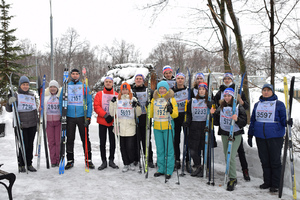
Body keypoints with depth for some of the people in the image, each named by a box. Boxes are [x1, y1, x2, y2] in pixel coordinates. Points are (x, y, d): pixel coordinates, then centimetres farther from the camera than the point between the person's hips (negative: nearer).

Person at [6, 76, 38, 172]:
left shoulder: (32, 95, 13)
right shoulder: (15, 95, 1)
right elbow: (9, 110, -1)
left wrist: (37, 120, 18)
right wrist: (10, 102, -21)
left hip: (32, 124, 4)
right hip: (21, 125, -4)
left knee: (30, 144, 7)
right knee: (23, 145, -6)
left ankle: (29, 164, 18)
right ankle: (21, 165, 10)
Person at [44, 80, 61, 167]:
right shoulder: (45, 95, 9)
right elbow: (42, 107, 17)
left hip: (58, 121, -2)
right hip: (48, 121, 2)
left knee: (58, 141, -2)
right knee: (51, 141, 2)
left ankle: (59, 160, 6)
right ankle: (53, 161, 8)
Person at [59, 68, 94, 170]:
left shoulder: (84, 87, 4)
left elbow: (89, 103, 2)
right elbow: (61, 102, 9)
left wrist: (88, 117, -6)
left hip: (82, 117, -1)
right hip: (69, 117, 1)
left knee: (85, 138, 3)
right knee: (69, 139, 6)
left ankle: (88, 160, 13)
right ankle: (70, 161, 16)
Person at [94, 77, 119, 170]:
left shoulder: (117, 95, 4)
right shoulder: (99, 94, 4)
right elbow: (96, 107, -5)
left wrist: (113, 116, -15)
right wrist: (105, 115, -17)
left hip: (113, 122, 0)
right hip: (102, 121, 0)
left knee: (112, 142, 6)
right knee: (102, 142, 3)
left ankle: (111, 160, 18)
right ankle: (104, 161, 12)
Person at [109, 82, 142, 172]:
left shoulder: (133, 99, 4)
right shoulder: (117, 100, 8)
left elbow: (138, 114, 5)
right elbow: (112, 113, 6)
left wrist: (137, 106, -13)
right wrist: (112, 102, -4)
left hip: (130, 127, -2)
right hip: (120, 127, 2)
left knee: (130, 147, -4)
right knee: (123, 147, 6)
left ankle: (131, 162, 20)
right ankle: (126, 164, 19)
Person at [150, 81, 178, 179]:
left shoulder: (171, 99, 0)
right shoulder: (154, 99, 10)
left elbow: (176, 114, -5)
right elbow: (151, 114, 17)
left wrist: (171, 111, -24)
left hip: (168, 127, -4)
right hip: (157, 127, 4)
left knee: (169, 149, -2)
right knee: (159, 149, 11)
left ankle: (169, 171, 7)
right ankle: (161, 169, 22)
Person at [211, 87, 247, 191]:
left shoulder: (239, 107, -7)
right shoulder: (221, 107, 7)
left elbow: (244, 121, -9)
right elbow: (217, 122, 12)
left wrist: (237, 119, -28)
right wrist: (214, 114, -4)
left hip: (236, 135, -5)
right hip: (224, 134, 5)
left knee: (231, 157, -15)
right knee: (227, 157, 11)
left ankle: (233, 179, -4)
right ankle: (232, 178, 25)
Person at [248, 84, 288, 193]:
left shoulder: (279, 104, 1)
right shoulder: (257, 105, 13)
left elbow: (283, 119, -3)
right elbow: (252, 120, 18)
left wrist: (287, 122, -26)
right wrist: (250, 135, 16)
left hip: (275, 137, -4)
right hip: (260, 137, 4)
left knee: (275, 161, 1)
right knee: (264, 161, 10)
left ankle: (275, 184, 11)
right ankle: (267, 182, 22)